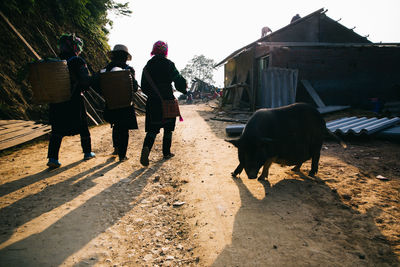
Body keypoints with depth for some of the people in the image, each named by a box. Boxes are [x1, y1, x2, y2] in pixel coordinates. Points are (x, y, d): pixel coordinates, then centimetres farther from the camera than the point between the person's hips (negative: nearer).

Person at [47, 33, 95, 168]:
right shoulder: (78, 61, -10)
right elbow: (86, 81, -15)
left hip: (57, 101, 4)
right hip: (74, 101, -4)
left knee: (57, 130, 8)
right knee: (83, 127, 14)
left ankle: (53, 158, 1)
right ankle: (87, 152, 26)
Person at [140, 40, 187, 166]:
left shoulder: (148, 66, 5)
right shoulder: (168, 64, -7)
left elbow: (144, 86, 8)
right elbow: (178, 80, -8)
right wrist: (184, 87, 13)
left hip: (152, 102, 3)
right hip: (168, 101, -3)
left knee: (152, 128, 5)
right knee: (168, 128, 12)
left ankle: (146, 147, -20)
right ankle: (166, 152, 20)